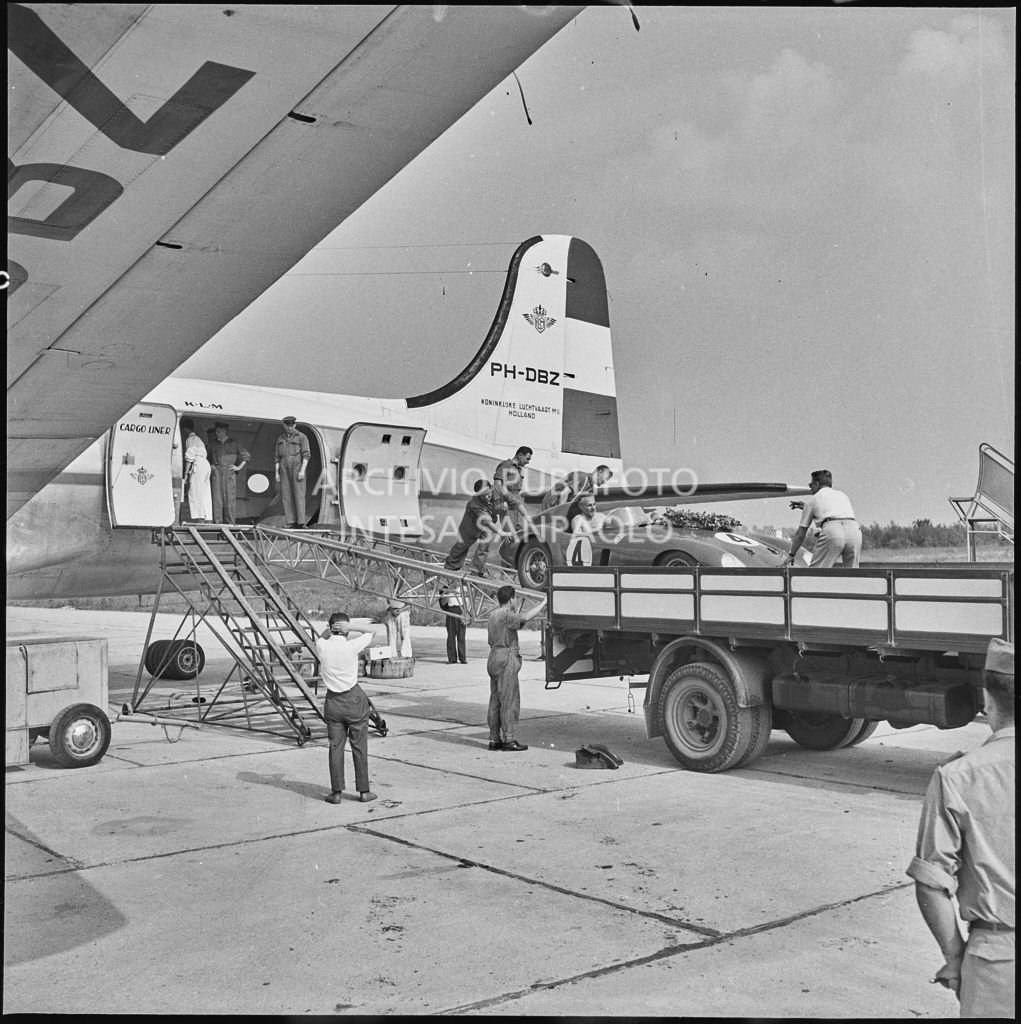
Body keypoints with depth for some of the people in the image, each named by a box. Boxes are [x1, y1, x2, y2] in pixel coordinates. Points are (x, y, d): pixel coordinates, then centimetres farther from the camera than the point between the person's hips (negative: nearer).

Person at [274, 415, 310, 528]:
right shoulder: (280, 439, 16)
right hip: (285, 470, 4)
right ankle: (292, 523, -2)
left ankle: (301, 522, -13)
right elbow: (278, 457, 17)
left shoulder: (302, 437, 1)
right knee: (287, 496, -2)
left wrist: (302, 470, -16)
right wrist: (277, 473, 8)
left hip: (297, 469, -4)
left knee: (299, 495, -11)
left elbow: (306, 455, -6)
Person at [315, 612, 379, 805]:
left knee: (335, 747, 7)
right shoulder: (351, 646, -13)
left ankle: (337, 792, 9)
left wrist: (331, 631, 2)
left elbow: (323, 636, 21)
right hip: (354, 699, -2)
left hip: (333, 701, 2)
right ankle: (364, 791, 11)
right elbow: (369, 634, 6)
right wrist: (348, 633, 0)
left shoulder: (321, 646, -5)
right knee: (359, 747, 6)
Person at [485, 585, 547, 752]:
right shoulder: (506, 615, -13)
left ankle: (494, 739, 13)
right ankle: (508, 739, -6)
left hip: (494, 657, 10)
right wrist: (543, 602, -20)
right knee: (509, 701, -7)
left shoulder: (493, 616, 16)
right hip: (506, 658, -10)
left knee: (495, 701, 10)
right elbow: (526, 617, -28)